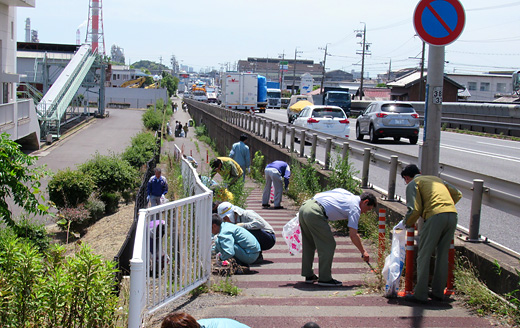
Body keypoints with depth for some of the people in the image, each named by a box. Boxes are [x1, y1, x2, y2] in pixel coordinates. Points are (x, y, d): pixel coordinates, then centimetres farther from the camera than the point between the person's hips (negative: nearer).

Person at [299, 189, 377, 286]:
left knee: (309, 244, 20)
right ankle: (325, 278, 6)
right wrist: (363, 252, 7)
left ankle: (308, 275, 29)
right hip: (314, 213, -9)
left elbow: (318, 194, 26)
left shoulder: (346, 193, 25)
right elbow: (353, 234, -3)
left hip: (304, 206, 9)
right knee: (328, 245, 2)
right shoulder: (355, 208, 2)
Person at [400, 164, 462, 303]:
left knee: (424, 256, 2)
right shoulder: (437, 179, 30)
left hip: (435, 216, -6)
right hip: (452, 215, 6)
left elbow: (415, 209, -2)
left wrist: (407, 223, 13)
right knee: (442, 255, 16)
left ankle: (420, 294, 2)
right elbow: (457, 194, 30)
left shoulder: (413, 184, 10)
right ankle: (438, 292, 22)